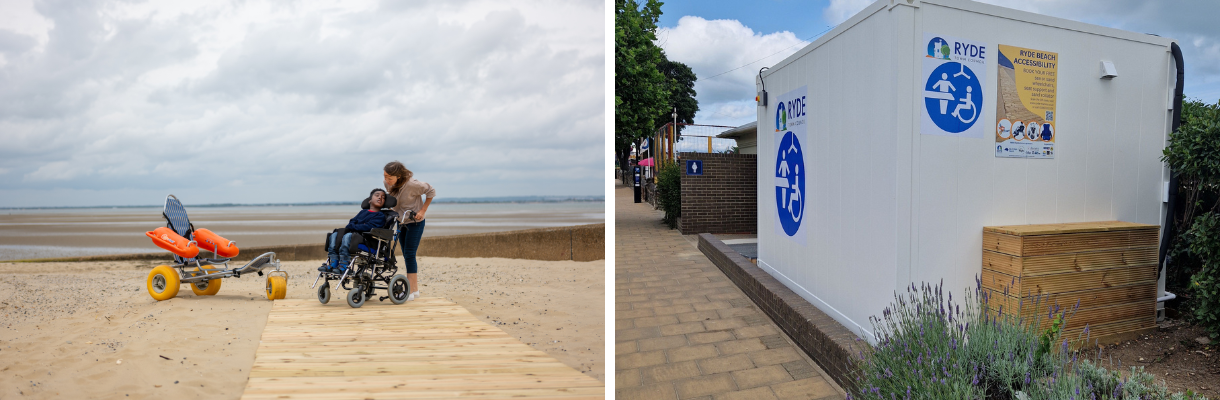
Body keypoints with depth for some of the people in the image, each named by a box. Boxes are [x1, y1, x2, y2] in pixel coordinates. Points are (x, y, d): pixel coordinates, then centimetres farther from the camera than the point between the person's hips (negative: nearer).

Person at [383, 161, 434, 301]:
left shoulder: (411, 184, -25)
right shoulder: (388, 184, -6)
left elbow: (431, 192, -12)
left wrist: (422, 211, -14)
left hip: (415, 222, -7)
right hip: (401, 222, 7)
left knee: (409, 254, -13)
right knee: (406, 256, 8)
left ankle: (410, 291, -10)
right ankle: (415, 289, 15)